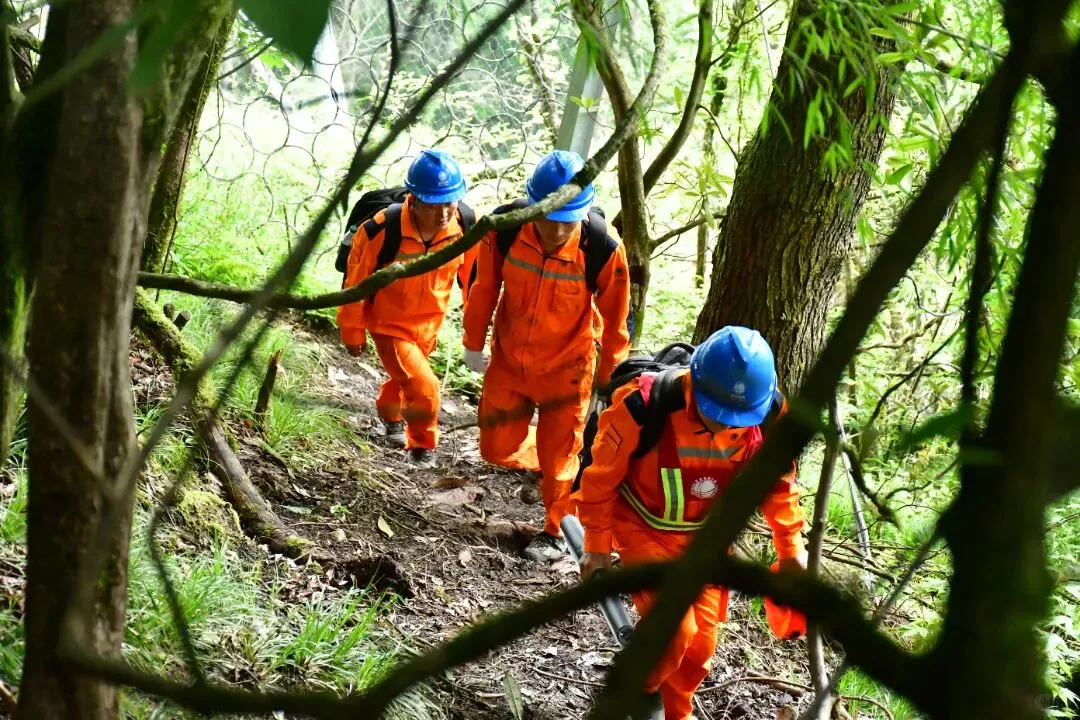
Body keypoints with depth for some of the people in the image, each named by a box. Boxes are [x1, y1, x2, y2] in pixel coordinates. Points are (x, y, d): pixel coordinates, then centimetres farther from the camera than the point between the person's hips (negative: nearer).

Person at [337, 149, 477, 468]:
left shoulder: (465, 228, -22)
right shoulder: (382, 230, -33)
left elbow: (473, 275, -3)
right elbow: (357, 281, -18)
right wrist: (353, 331, -7)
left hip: (429, 325, 5)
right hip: (389, 325, -5)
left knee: (405, 377, 29)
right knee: (425, 389, -15)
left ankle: (391, 415, 62)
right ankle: (422, 446, 13)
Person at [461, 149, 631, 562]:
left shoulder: (603, 249, -28)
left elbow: (614, 315, -10)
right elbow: (485, 288, -4)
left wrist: (609, 370, 3)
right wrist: (473, 343, 8)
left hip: (566, 365, -2)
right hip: (509, 358, 3)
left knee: (559, 454, 7)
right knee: (497, 448, 11)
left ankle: (556, 532, 28)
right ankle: (542, 460, 42)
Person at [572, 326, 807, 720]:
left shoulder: (771, 417, -21)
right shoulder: (643, 406, -33)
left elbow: (778, 482, 0)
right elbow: (602, 476, -16)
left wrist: (791, 548, 7)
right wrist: (598, 546, -7)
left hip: (706, 535, 4)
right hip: (644, 528, -4)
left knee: (701, 640, 8)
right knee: (674, 628, -18)